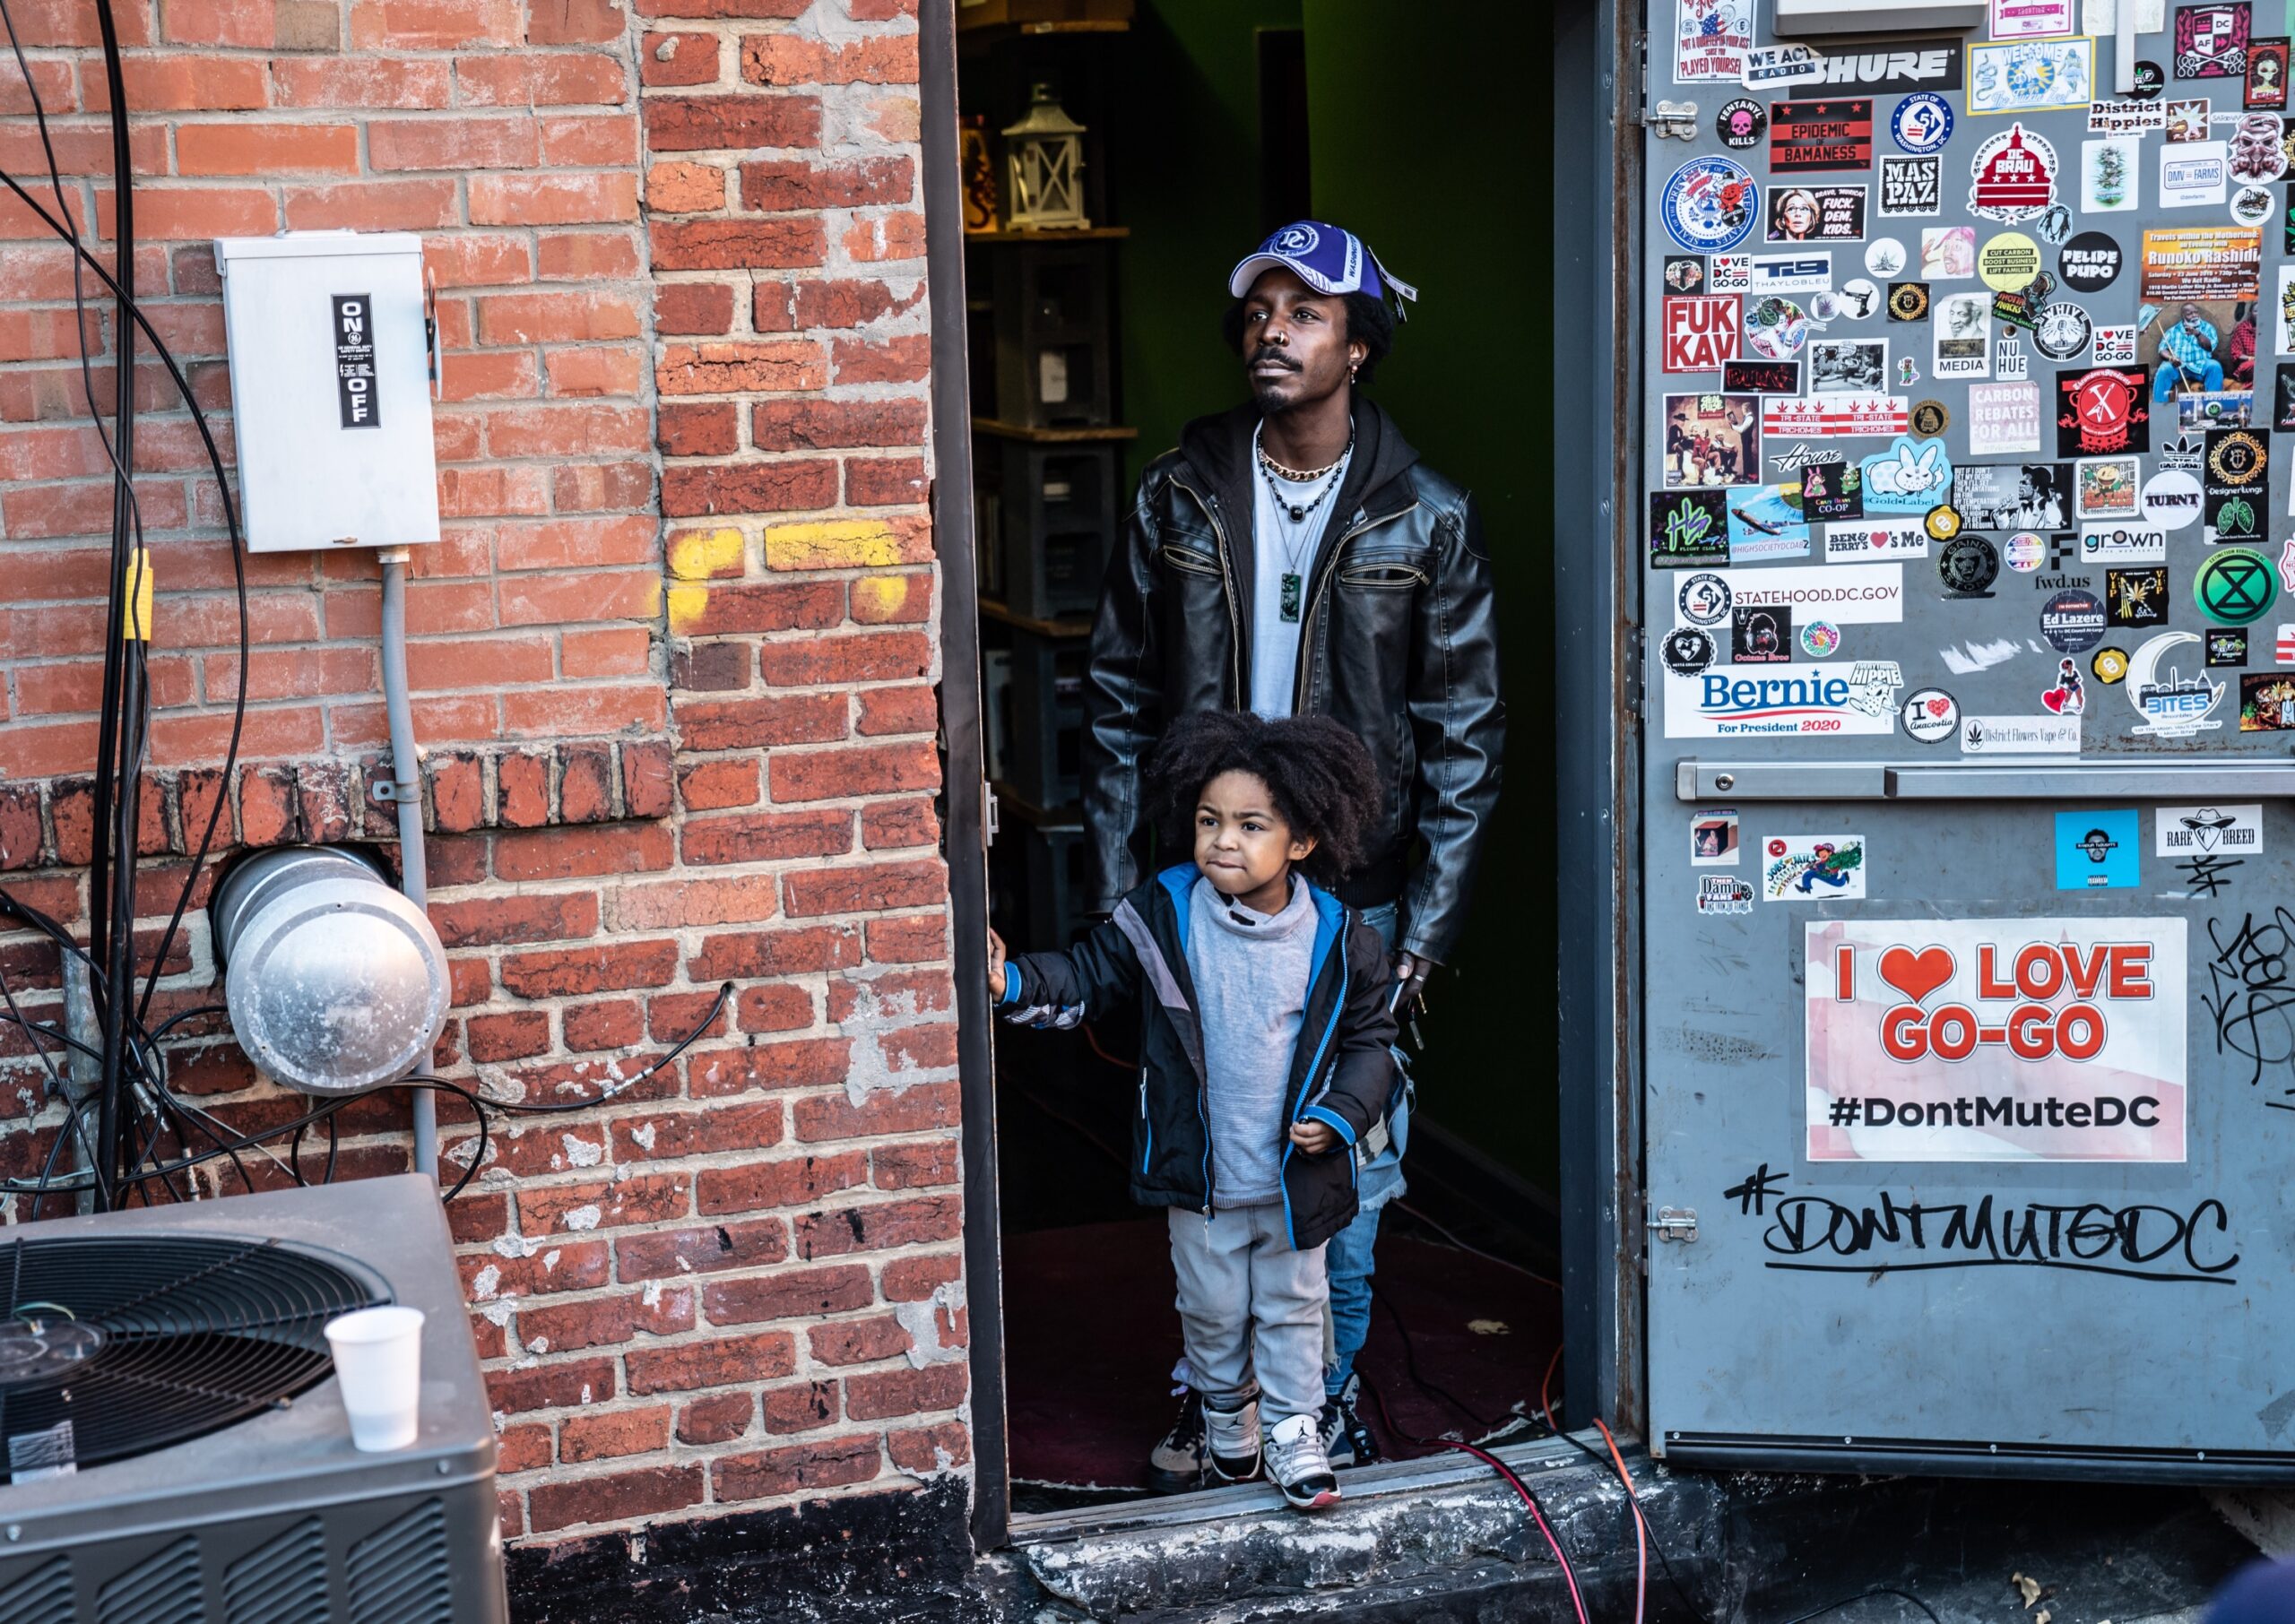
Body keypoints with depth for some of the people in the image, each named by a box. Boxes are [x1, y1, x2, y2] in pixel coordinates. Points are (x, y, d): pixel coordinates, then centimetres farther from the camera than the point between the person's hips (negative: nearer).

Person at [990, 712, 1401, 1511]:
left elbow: (1370, 1033, 2)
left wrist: (1342, 1114, -10)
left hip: (1297, 1174, 0)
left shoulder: (1335, 937, -10)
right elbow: (1087, 977, -4)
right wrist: (1017, 984, -21)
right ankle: (1227, 1408, 40)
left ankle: (1293, 1429, 29)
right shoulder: (1163, 917, -11)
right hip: (1199, 1174, 1)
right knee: (1212, 1309, 16)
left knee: (1291, 1307, 13)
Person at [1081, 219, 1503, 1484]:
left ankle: (1326, 1400, 26)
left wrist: (1426, 925, -6)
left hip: (1355, 902, -1)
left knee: (1346, 1171, 6)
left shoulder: (1426, 520, -2)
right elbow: (1119, 700, 5)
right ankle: (1211, 1392, 28)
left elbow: (1465, 736, -1)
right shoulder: (1180, 496, 2)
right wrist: (1113, 894, 0)